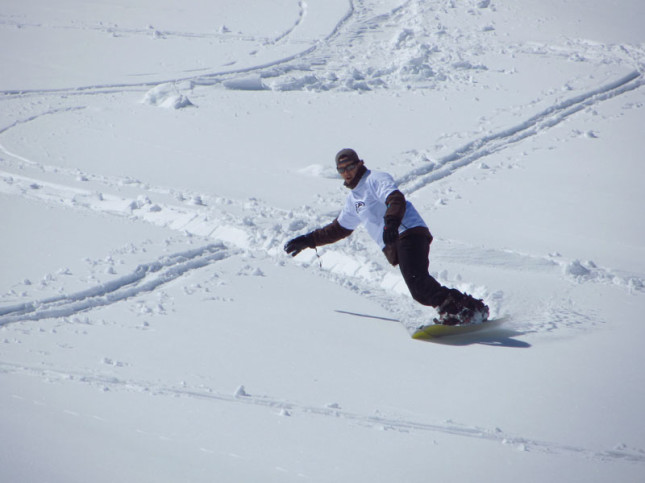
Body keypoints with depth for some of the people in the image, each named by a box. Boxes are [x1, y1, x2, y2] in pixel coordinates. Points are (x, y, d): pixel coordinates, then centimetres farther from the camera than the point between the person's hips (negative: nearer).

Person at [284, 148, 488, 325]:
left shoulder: (376, 179, 2)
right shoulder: (353, 199, 27)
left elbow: (396, 200, -18)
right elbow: (339, 228, 41)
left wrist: (391, 222, -38)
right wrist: (309, 240, 40)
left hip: (409, 232, -8)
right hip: (392, 247, 8)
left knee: (416, 281, -28)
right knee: (419, 291, -14)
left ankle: (471, 308, -32)